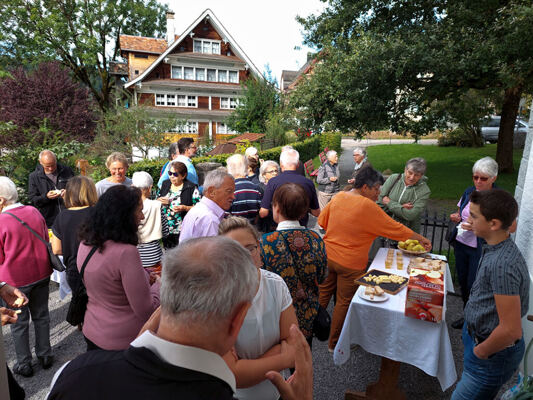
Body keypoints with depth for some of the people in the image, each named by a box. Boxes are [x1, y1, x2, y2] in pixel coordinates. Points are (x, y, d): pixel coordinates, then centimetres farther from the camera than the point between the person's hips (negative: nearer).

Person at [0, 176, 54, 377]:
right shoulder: (34, 211, -5)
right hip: (41, 273, 5)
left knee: (19, 322, 13)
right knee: (41, 315, 19)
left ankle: (24, 364, 27)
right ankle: (45, 356, 32)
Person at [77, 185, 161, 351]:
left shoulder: (85, 244, -4)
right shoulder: (125, 252, -29)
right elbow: (146, 310, -24)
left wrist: (141, 274, 12)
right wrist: (159, 284, -7)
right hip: (122, 342, -7)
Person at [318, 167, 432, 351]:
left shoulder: (338, 197, -1)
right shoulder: (367, 206, -19)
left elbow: (322, 220, 10)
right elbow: (395, 228, -12)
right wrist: (420, 238, 1)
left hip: (327, 256, 6)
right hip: (350, 264, -6)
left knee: (324, 292, 22)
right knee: (344, 301, 11)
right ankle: (335, 343, 26)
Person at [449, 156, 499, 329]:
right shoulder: (469, 192, 4)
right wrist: (456, 217, -3)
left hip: (480, 250, -6)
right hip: (461, 244, 6)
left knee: (474, 286, 1)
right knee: (463, 281, 16)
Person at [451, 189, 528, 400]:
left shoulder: (503, 265, -32)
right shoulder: (494, 249, -1)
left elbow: (510, 330, -30)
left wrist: (481, 352, -15)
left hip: (495, 352, -9)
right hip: (477, 335, 9)